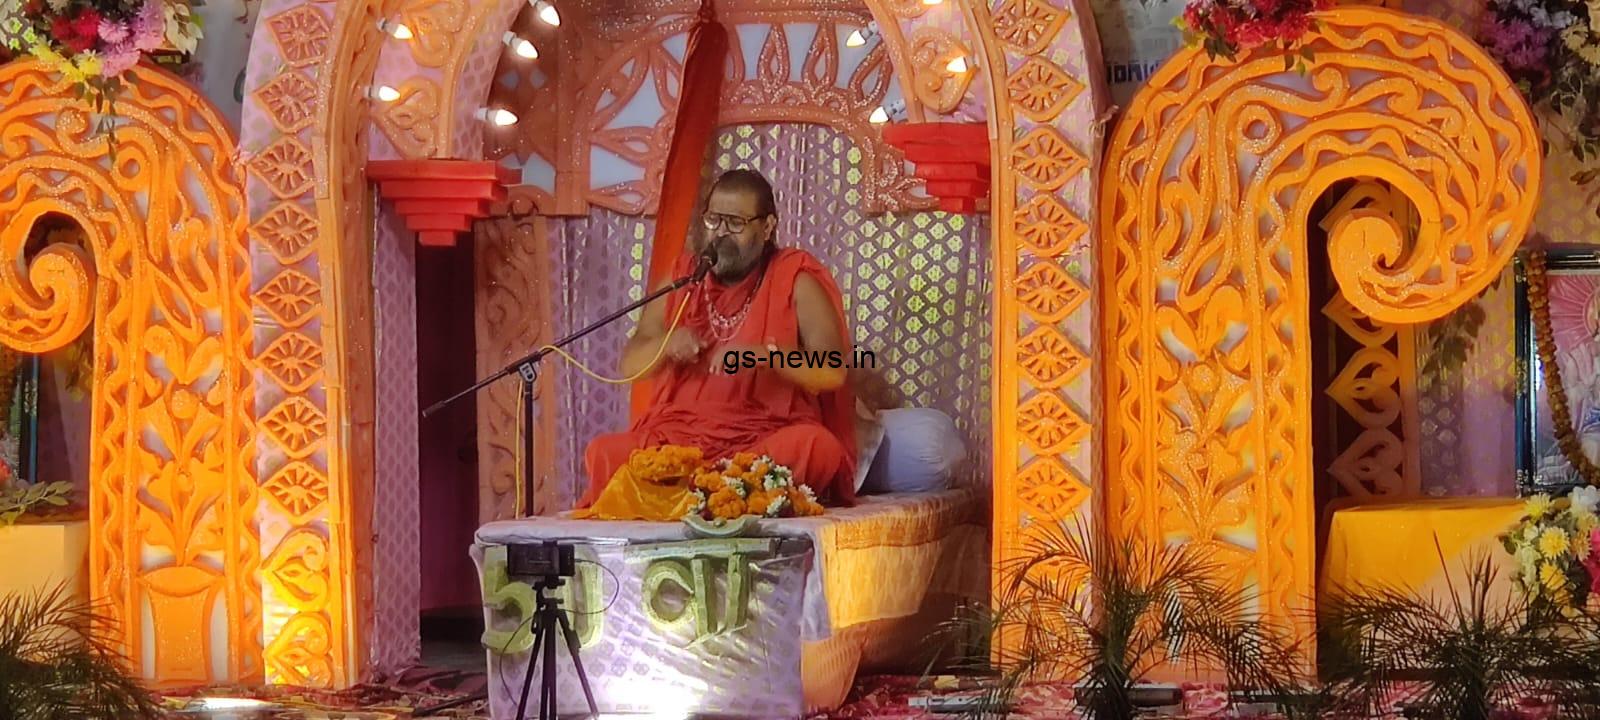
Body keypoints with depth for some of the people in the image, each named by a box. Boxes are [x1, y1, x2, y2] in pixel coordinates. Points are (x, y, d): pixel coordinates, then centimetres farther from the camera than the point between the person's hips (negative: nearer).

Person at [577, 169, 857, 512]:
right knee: (605, 453, -24)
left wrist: (762, 354, -26)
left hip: (768, 437, -2)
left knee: (814, 445, -35)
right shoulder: (683, 276, 15)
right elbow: (630, 365, 13)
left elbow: (833, 371, -10)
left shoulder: (795, 280, 2)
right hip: (681, 436, 3)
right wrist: (665, 345, -9)